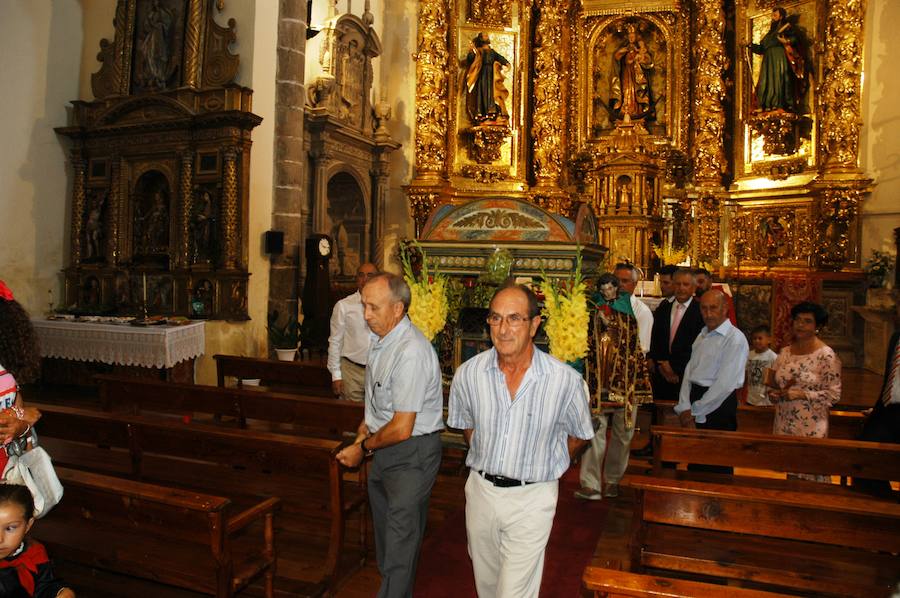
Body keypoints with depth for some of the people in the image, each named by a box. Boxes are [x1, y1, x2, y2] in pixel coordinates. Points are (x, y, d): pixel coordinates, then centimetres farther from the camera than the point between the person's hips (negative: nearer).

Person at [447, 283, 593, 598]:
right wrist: (487, 462, 10)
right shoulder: (468, 374, -11)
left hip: (531, 499, -3)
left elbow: (578, 435, 2)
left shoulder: (566, 380, -18)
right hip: (480, 490, 3)